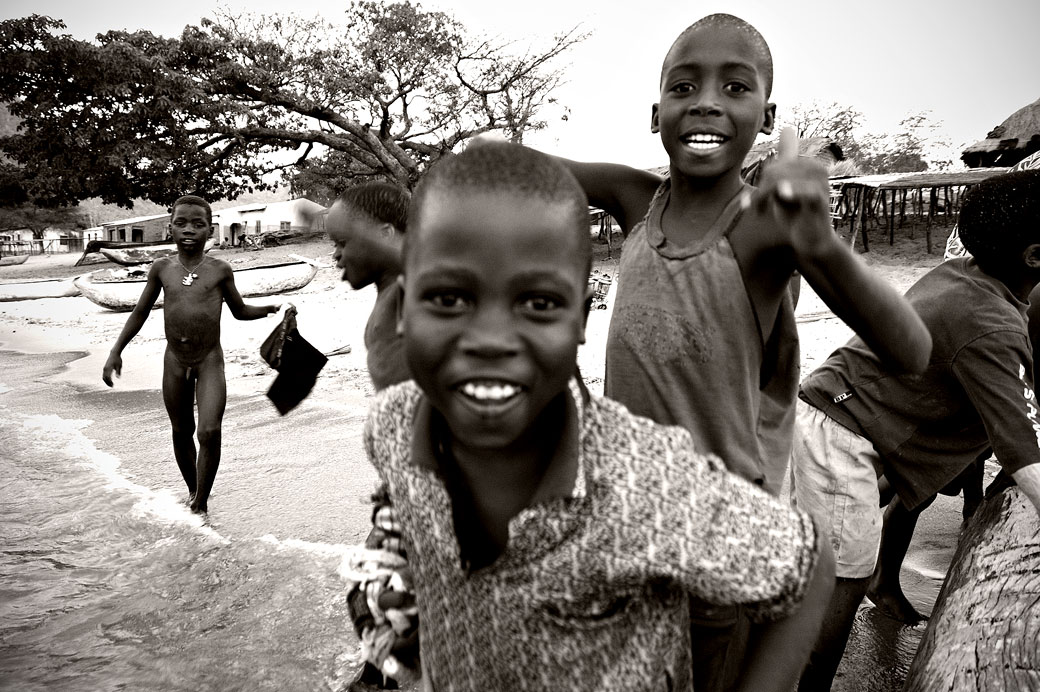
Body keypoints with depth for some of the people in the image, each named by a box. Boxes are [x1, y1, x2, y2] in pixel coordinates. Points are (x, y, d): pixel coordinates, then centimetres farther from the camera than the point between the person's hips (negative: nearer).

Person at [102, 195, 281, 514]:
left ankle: (201, 504, 0)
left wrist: (269, 308, -7)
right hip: (175, 362, 3)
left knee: (210, 432, -15)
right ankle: (192, 491, 35)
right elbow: (140, 313, 10)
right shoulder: (162, 268, 0)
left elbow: (240, 311, 10)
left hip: (210, 361, -2)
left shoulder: (220, 270, -4)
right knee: (181, 433, 14)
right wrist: (115, 352, 7)